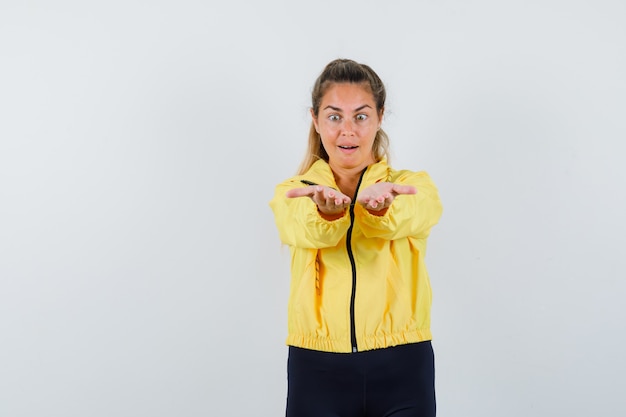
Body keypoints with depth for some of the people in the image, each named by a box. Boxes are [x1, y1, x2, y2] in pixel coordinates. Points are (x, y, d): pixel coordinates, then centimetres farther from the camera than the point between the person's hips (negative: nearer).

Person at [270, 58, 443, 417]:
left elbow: (402, 219, -21)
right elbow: (303, 231, -19)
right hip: (317, 371, 1)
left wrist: (378, 202, -42)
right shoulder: (293, 193, 4)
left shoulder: (414, 187, 3)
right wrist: (326, 208, -40)